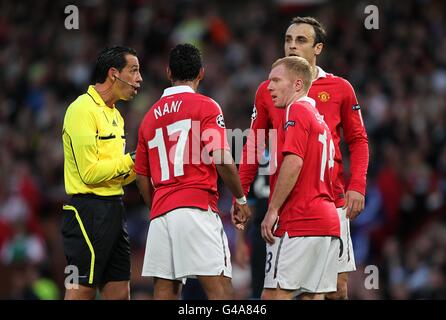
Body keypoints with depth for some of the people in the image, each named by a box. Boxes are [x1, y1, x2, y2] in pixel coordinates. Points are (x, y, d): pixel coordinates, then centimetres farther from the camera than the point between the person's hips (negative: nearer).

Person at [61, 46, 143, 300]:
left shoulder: (114, 114, 18)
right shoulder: (83, 109, -11)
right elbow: (90, 173, -18)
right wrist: (130, 161, -12)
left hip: (113, 210, 10)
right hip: (89, 210, -10)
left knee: (120, 292, 7)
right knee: (81, 291, -8)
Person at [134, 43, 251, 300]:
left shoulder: (151, 116, 18)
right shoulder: (206, 107, 0)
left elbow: (142, 177, 19)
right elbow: (222, 160, -10)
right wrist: (241, 199, 2)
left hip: (160, 213, 6)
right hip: (197, 209, -6)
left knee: (165, 289, 4)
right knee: (220, 287, -8)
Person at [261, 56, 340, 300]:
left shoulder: (296, 111, -6)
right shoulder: (319, 119, 23)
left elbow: (293, 162, -18)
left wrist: (272, 210, -16)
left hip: (299, 221, -9)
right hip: (328, 221, 9)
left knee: (275, 294, -10)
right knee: (313, 295, 6)